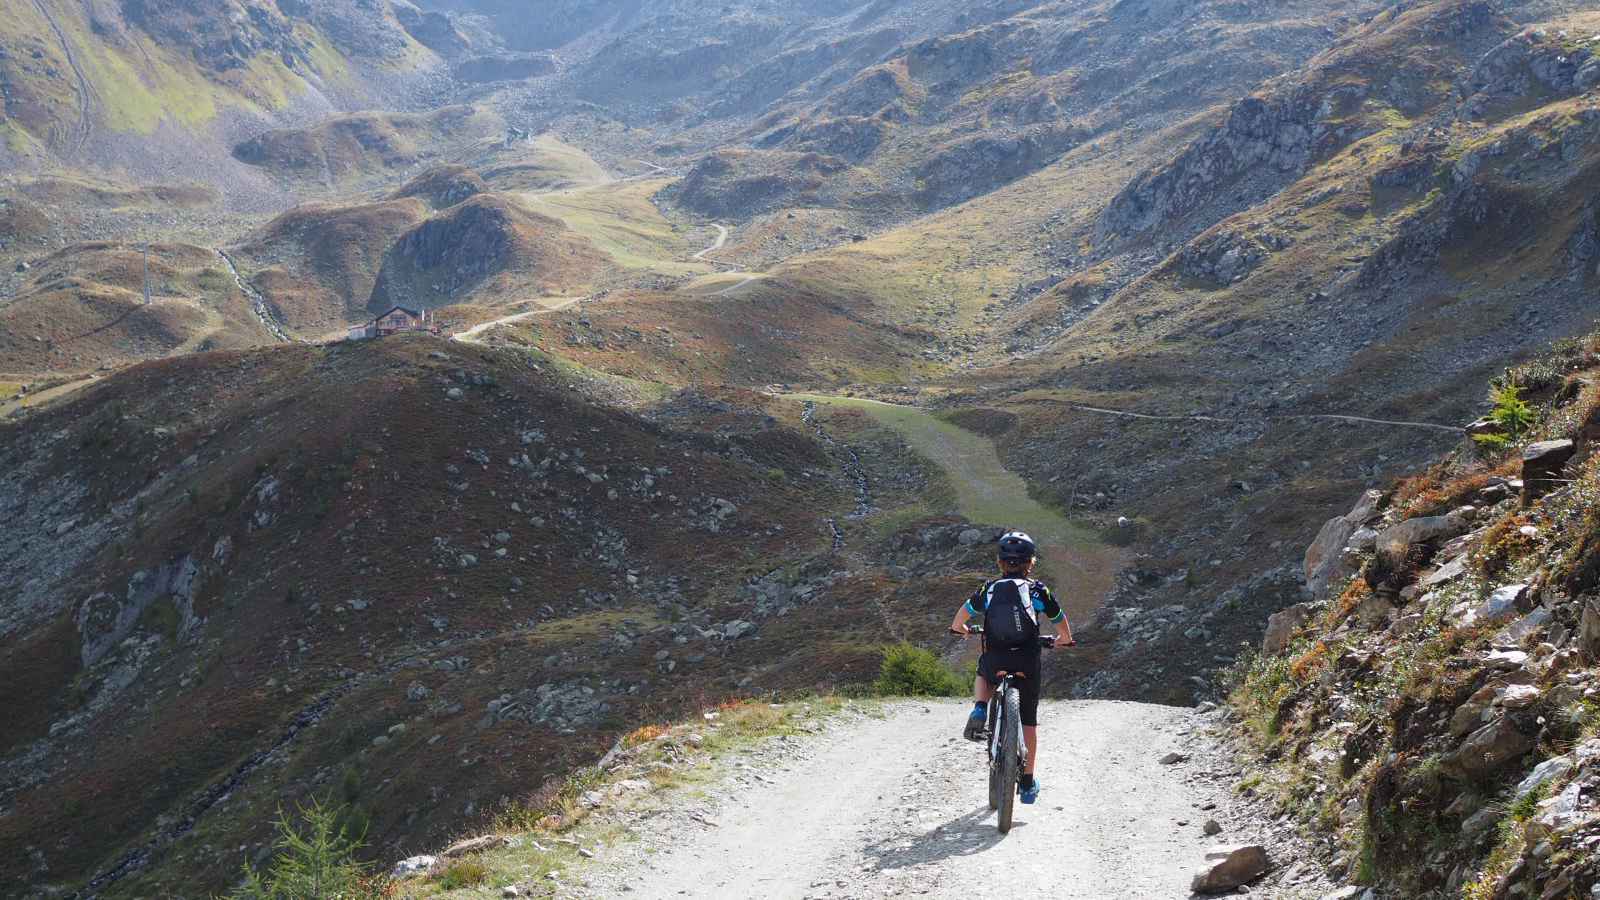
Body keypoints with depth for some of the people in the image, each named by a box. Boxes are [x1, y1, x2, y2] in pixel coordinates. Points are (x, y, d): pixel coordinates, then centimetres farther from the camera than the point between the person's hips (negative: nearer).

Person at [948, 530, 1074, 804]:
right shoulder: (1038, 590, 3)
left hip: (995, 663, 1)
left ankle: (979, 710, 7)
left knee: (983, 674, 37)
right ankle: (1028, 783, 16)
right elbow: (1062, 625, 10)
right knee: (1028, 721, 15)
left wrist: (960, 628, 35)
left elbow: (961, 616, 12)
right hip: (1028, 665, -1)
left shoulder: (989, 589, 6)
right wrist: (1063, 640, 32)